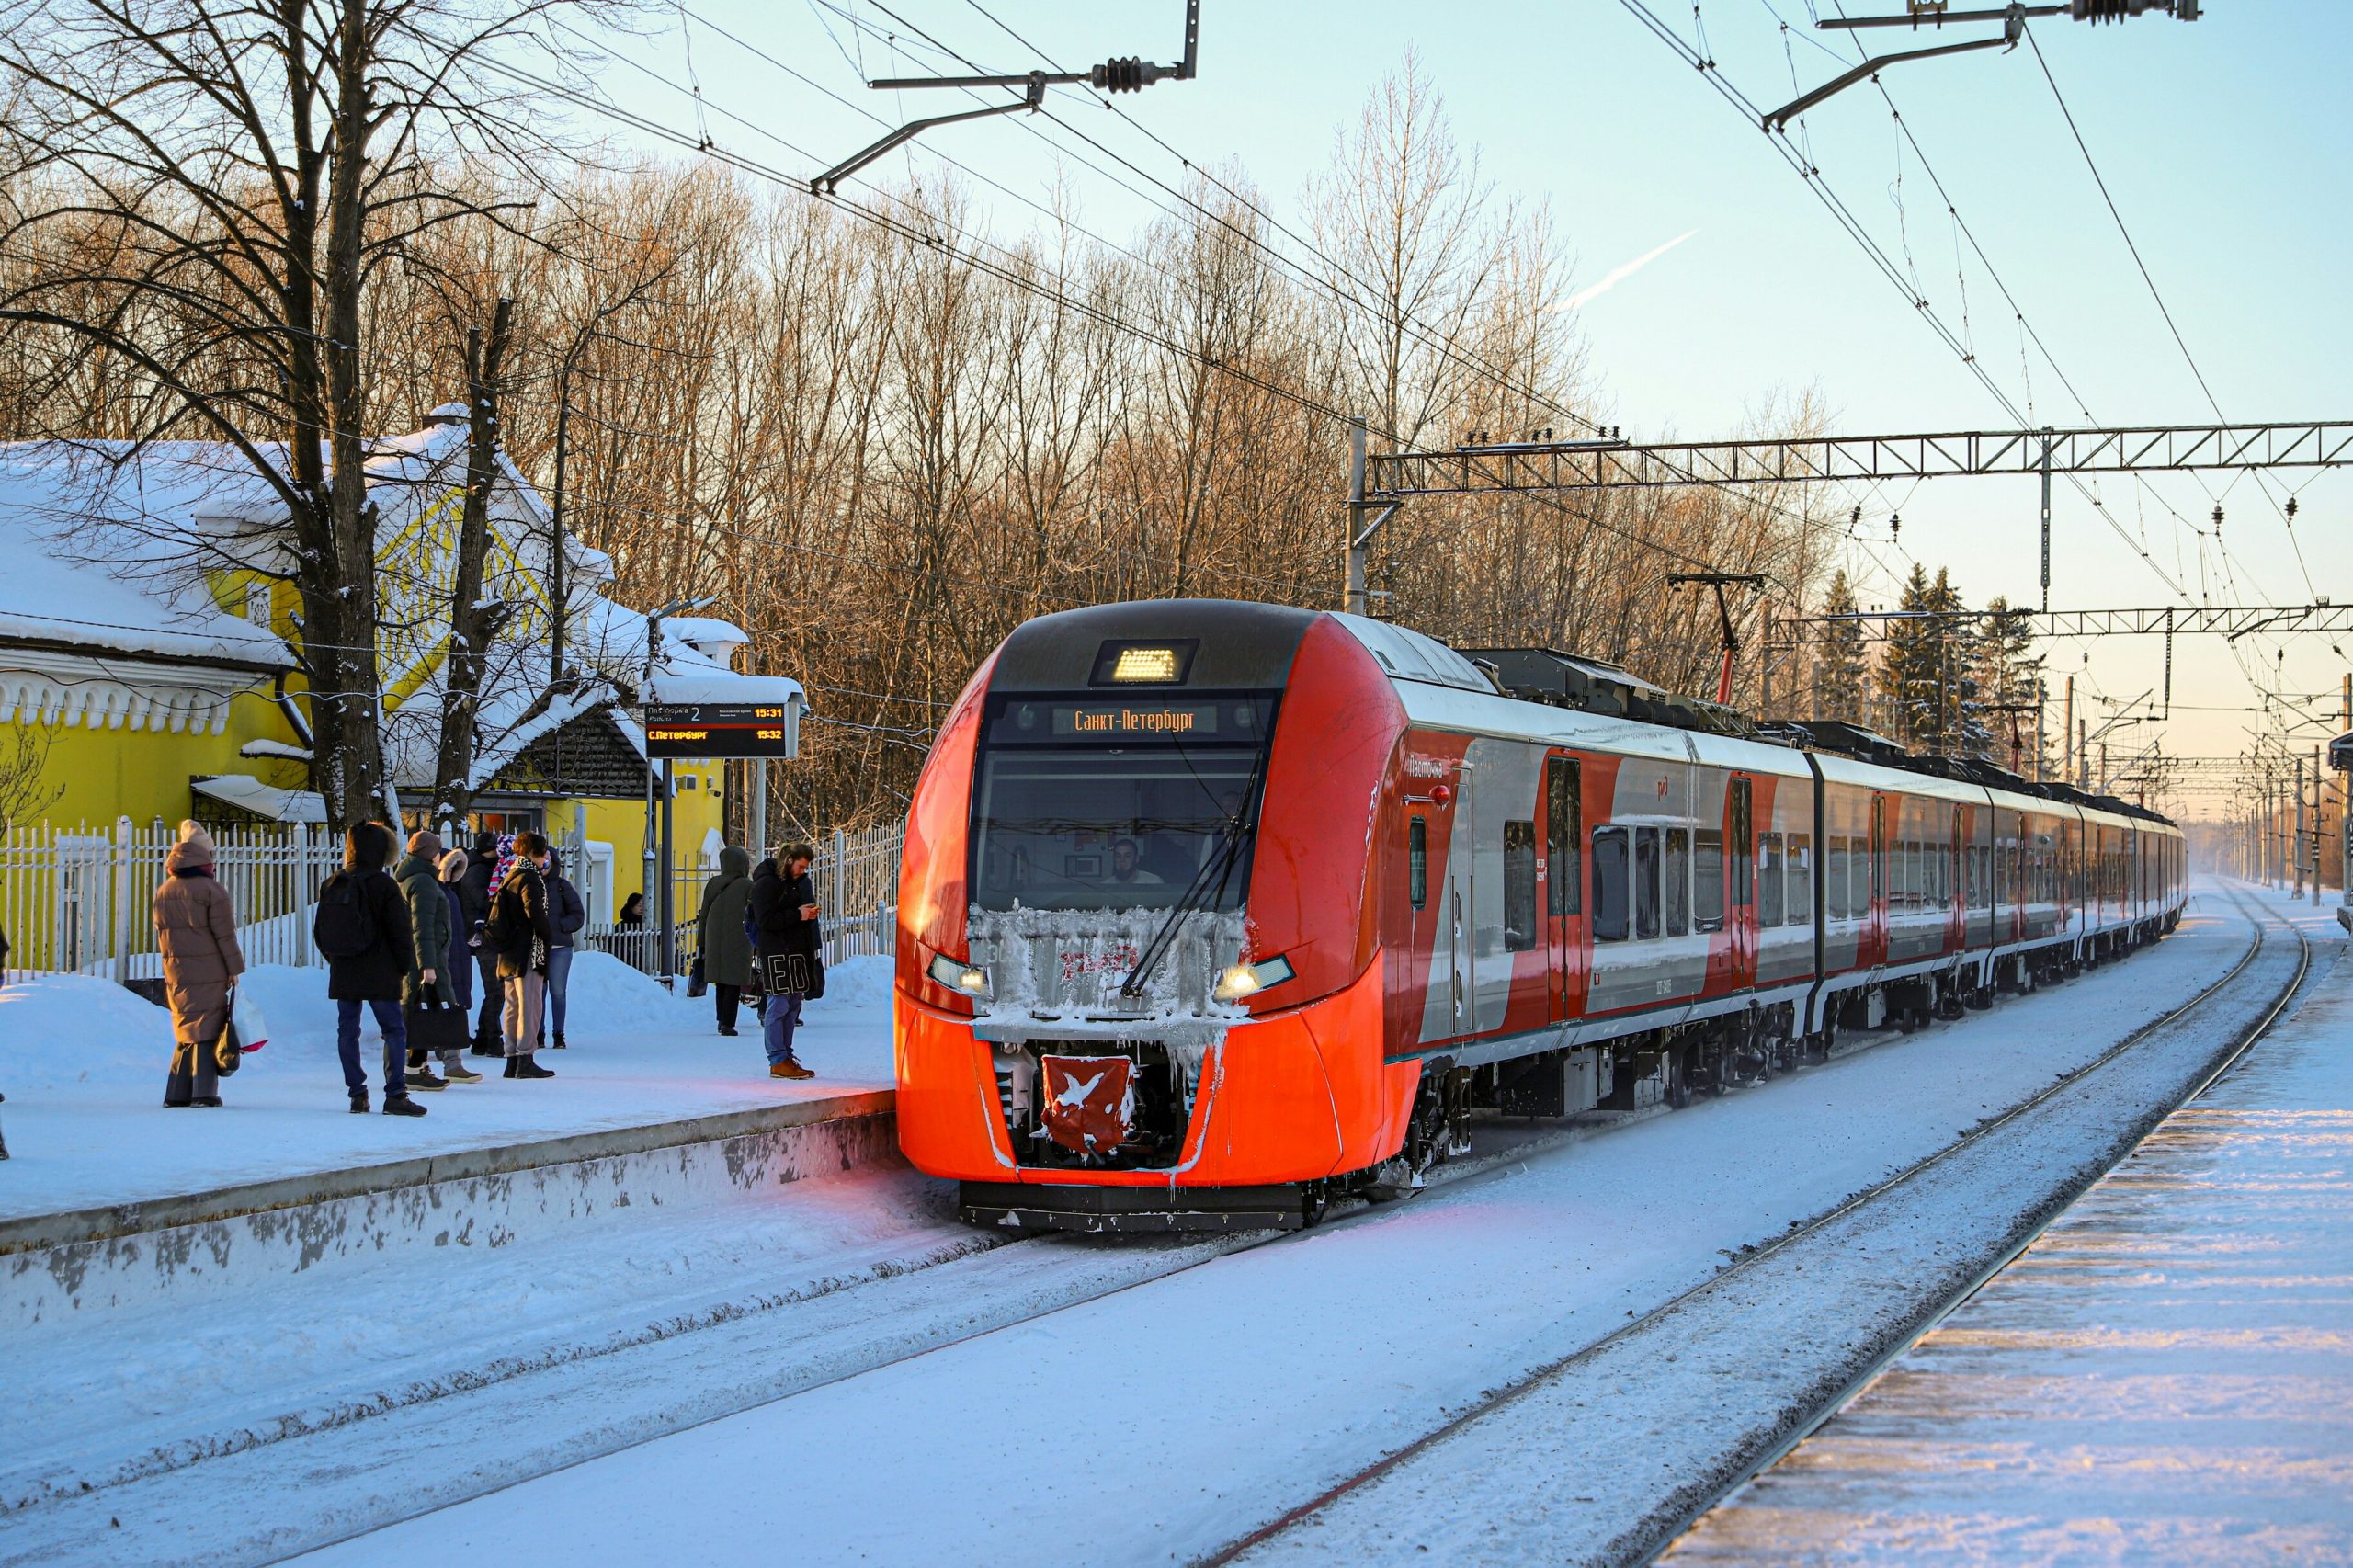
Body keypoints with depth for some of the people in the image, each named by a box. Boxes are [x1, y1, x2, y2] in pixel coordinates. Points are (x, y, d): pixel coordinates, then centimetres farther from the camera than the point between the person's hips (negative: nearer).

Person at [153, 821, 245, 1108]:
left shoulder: (162, 893, 10)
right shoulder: (211, 890, -10)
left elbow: (161, 934, 16)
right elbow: (225, 934, -10)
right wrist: (235, 968, -3)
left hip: (175, 973, 6)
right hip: (209, 971, -6)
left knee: (186, 1028, 13)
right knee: (206, 1028, -1)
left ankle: (177, 1092, 12)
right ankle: (203, 1092, -6)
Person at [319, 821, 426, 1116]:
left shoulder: (332, 885, 6)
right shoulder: (382, 884, -11)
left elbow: (319, 930, 13)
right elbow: (400, 930, -11)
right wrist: (406, 966, 0)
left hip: (343, 973, 5)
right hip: (379, 973, -5)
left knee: (347, 1032, 9)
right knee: (394, 1031, -2)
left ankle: (357, 1094, 9)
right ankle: (395, 1094, -9)